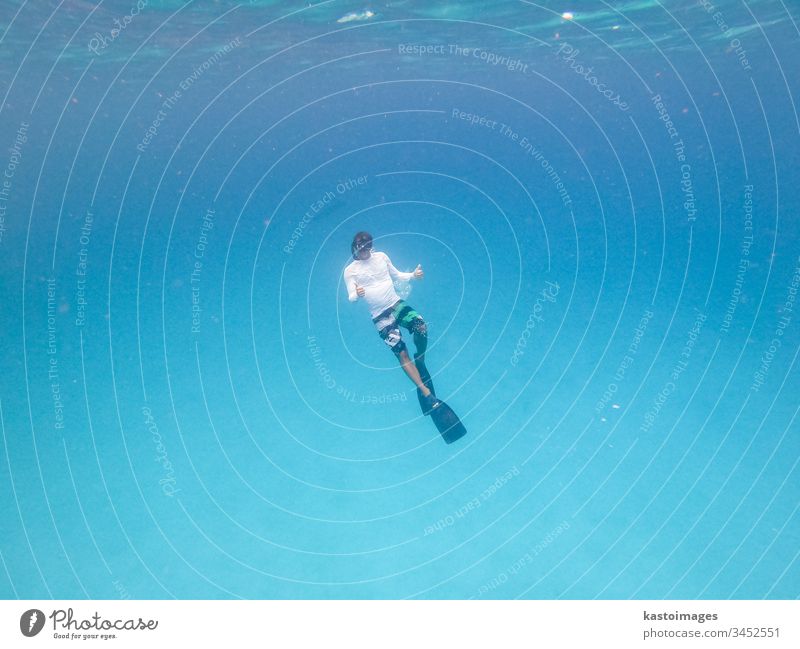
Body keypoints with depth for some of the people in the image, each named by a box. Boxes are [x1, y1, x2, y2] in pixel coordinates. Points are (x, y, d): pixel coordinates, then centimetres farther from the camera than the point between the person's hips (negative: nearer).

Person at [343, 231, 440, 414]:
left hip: (397, 304, 3)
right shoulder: (350, 271, -1)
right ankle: (426, 394, -6)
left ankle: (420, 359, 5)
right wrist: (357, 294, -29)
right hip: (380, 317, -3)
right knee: (402, 353, -10)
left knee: (420, 326, -26)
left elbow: (397, 275, 19)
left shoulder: (381, 256, 8)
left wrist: (413, 275, 1)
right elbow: (351, 297, -5)